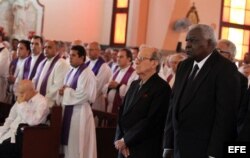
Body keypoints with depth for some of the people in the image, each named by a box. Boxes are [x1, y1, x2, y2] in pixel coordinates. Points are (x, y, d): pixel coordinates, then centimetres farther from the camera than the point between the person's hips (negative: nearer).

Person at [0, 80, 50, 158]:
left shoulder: (41, 102, -9)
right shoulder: (21, 100, 16)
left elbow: (33, 121, -24)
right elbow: (11, 118, 21)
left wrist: (22, 104, -18)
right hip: (13, 130, 8)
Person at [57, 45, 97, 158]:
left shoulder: (87, 73, -13)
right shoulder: (71, 72, 14)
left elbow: (82, 95, -22)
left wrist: (66, 91, -11)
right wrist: (63, 91, -3)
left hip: (80, 112, -9)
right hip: (68, 110, 9)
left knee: (77, 146, -3)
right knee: (69, 143, 13)